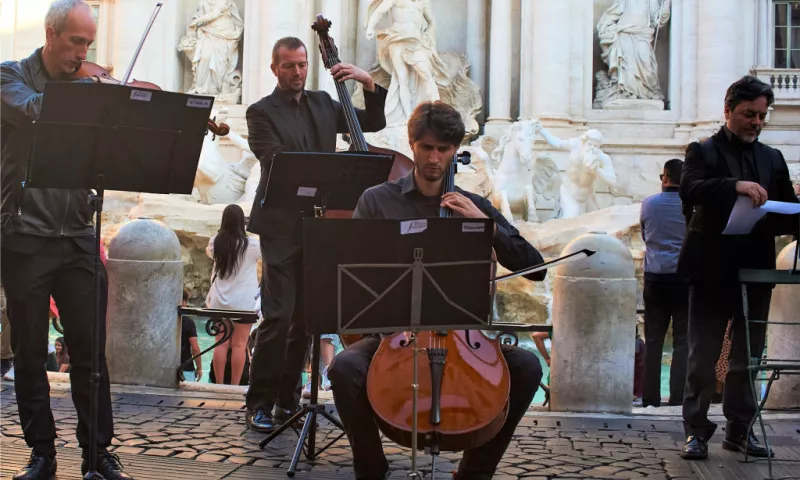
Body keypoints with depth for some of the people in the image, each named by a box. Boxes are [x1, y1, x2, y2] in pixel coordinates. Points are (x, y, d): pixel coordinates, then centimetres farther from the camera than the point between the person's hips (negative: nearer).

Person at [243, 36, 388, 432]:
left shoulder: (322, 104, 15)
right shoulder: (261, 112, -1)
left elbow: (373, 123, 18)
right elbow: (277, 162, -14)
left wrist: (369, 84, 3)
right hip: (282, 225, -5)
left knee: (306, 317, 7)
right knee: (278, 316, -11)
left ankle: (288, 398, 17)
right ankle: (260, 402, -1)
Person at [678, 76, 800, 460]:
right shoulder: (703, 151, 1)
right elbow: (689, 190, -18)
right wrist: (736, 186, -32)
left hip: (756, 269, 5)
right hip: (713, 269, -4)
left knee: (748, 357, 10)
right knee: (702, 356, 1)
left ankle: (739, 429, 20)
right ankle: (696, 430, 8)